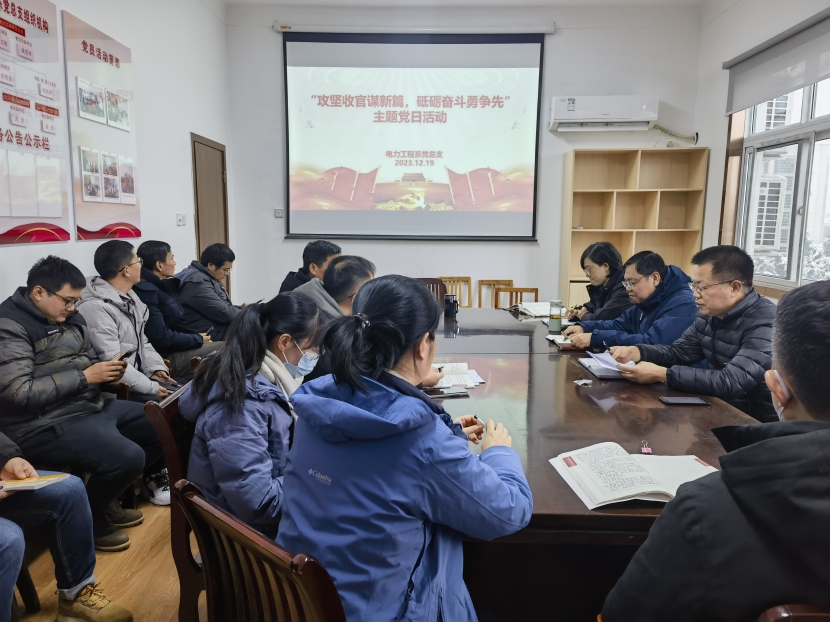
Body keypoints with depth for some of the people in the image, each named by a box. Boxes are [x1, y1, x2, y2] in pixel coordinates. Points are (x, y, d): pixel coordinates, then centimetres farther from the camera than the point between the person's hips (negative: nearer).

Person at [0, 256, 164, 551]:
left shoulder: (69, 318, 10)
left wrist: (107, 371, -3)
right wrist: (84, 377, -21)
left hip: (93, 406, 10)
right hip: (43, 425, -9)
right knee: (128, 457, -28)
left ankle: (107, 497, 22)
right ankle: (88, 518, 3)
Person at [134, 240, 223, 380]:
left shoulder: (163, 286, 10)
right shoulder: (146, 291, -18)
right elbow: (160, 337, -21)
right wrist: (198, 339, -11)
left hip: (175, 349, 8)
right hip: (164, 357, -8)